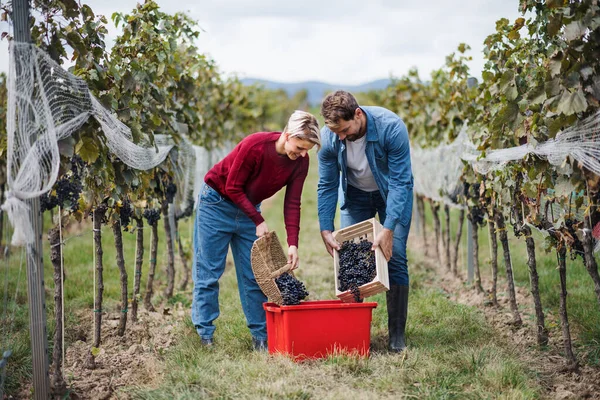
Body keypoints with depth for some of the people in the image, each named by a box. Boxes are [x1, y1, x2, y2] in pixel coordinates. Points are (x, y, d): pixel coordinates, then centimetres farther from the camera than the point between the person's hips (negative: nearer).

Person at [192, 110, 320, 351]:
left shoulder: (300, 161, -13)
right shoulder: (254, 145, -29)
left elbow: (292, 203, -11)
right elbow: (233, 188, -20)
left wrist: (293, 244, -20)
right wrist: (259, 221, -19)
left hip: (248, 207, 5)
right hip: (216, 202, -5)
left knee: (254, 275, 3)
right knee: (208, 274, -3)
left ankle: (260, 336, 7)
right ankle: (205, 336, 3)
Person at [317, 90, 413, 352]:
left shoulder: (391, 127, -34)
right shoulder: (329, 137, -24)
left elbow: (400, 182, -30)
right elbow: (327, 185, -12)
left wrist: (388, 230, -35)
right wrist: (326, 230, -18)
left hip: (392, 193, -3)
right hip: (355, 194, 3)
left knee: (395, 257, -10)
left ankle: (397, 335, -3)